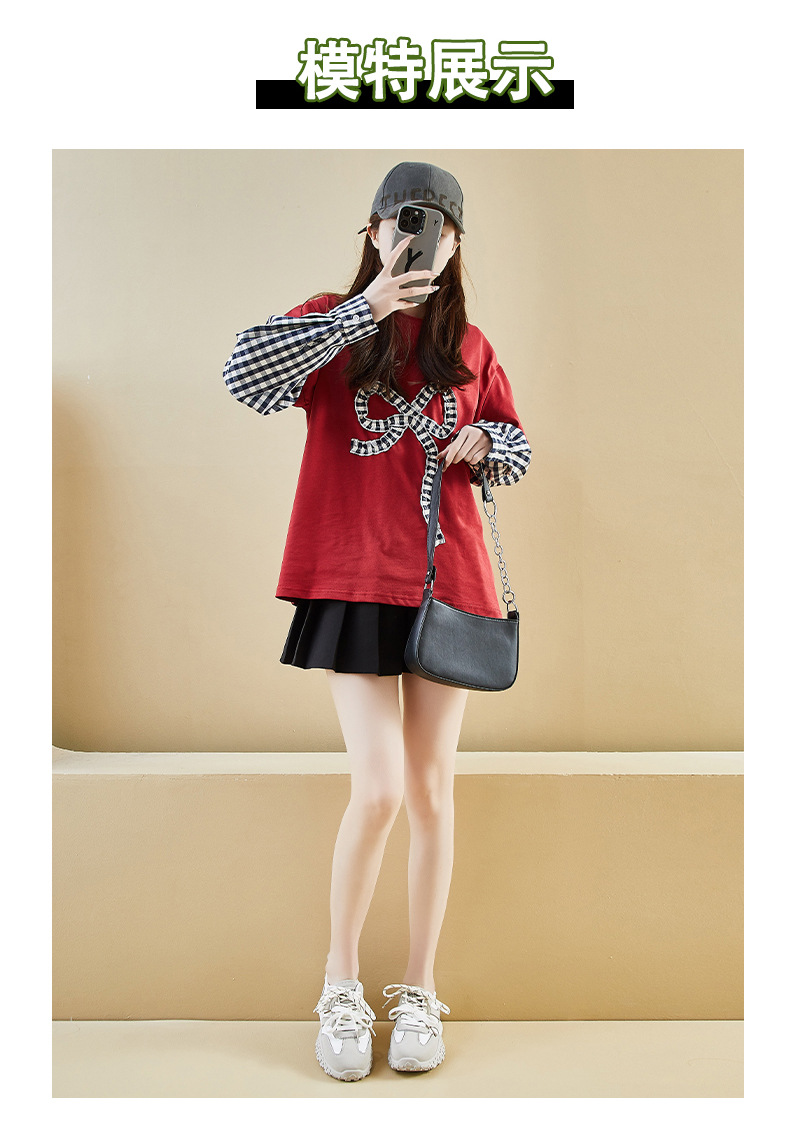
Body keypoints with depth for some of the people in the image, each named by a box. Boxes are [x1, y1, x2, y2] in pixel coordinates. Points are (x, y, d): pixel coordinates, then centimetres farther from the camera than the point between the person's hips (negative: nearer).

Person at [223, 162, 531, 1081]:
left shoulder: (469, 347, 12)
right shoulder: (335, 322, 4)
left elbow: (516, 448, 20)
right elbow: (242, 372, -15)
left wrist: (485, 440, -3)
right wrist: (365, 309, -17)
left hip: (449, 581, 3)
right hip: (356, 582, -3)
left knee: (431, 789, 7)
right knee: (380, 790, -9)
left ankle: (419, 990, 23)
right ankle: (340, 985, 16)